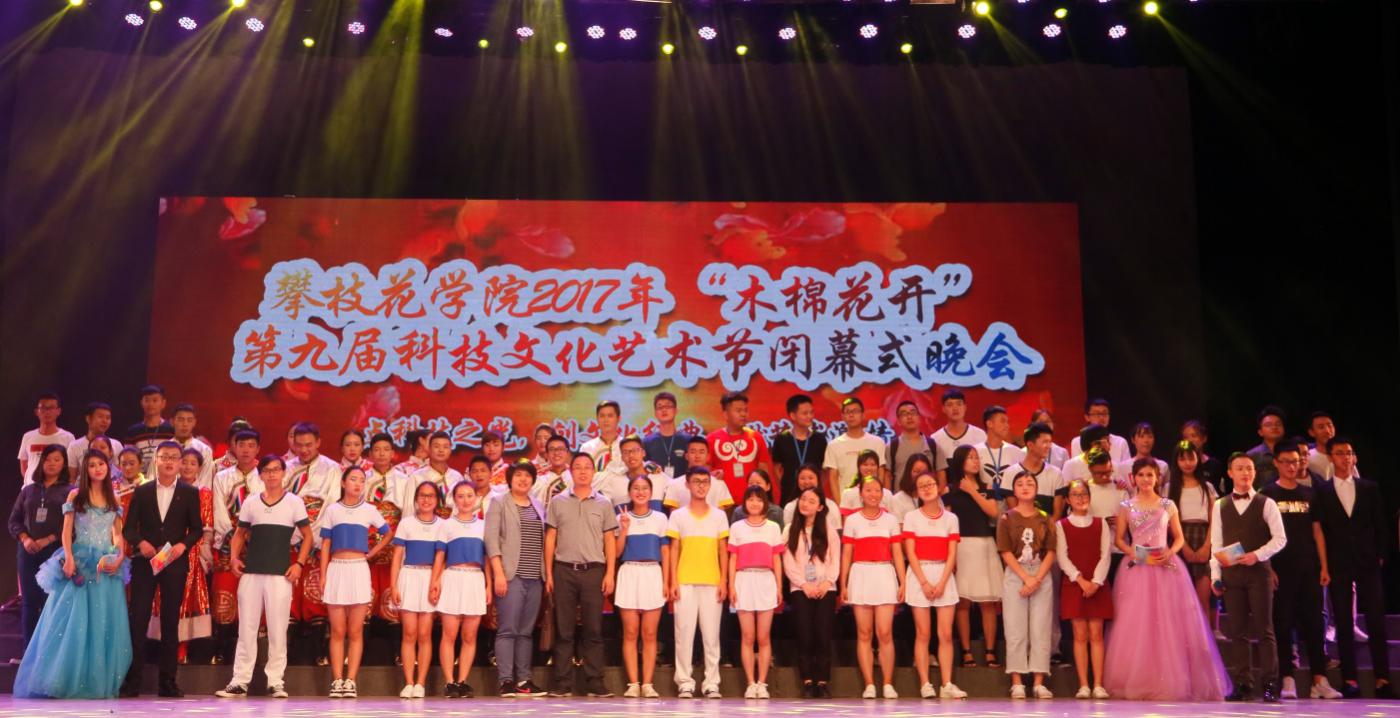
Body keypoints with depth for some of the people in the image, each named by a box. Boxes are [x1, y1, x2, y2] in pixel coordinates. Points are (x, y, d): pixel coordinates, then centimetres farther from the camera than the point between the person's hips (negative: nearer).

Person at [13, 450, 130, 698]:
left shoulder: (113, 499, 13)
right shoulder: (75, 496, 3)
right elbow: (67, 531, -1)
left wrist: (120, 557, -4)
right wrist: (68, 559, -15)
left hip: (106, 564, 3)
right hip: (80, 563, -3)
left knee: (104, 623, 1)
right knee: (74, 620, -6)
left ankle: (99, 680, 6)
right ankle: (69, 679, 0)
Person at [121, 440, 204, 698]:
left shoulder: (190, 493, 6)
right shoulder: (141, 492, 8)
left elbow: (197, 528, 4)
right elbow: (128, 527, 5)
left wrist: (183, 544, -14)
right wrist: (140, 542, -13)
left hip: (175, 563, 0)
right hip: (144, 562, 0)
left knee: (171, 622, 3)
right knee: (137, 619, -2)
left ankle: (168, 682, 9)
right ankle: (132, 681, 4)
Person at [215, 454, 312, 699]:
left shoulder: (294, 502, 2)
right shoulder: (250, 502, 8)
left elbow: (307, 536, 6)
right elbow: (240, 533, 17)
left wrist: (299, 564, -5)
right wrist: (234, 557, 0)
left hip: (280, 574, -2)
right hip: (251, 573, 2)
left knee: (277, 630, 1)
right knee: (246, 628, 5)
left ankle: (275, 681, 8)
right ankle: (240, 681, 12)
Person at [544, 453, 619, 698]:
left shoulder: (604, 504, 8)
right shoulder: (558, 502, 9)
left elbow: (610, 540, 7)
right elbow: (550, 539, 8)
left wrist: (610, 573, -2)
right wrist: (548, 574, 2)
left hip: (593, 570, 0)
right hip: (564, 570, 0)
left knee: (593, 629, 1)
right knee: (564, 630, 2)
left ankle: (595, 683, 5)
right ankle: (562, 683, 7)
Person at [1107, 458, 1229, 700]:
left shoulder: (1168, 506, 8)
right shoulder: (1126, 507, 8)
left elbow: (1179, 538, 10)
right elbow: (1118, 538, 8)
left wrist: (1170, 552, -9)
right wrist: (1130, 551, -11)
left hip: (1165, 568, 0)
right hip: (1136, 568, 0)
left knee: (1168, 624, -3)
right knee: (1135, 625, -2)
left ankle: (1170, 682, 5)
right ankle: (1136, 683, 5)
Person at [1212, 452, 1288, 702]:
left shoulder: (1266, 504, 3)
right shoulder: (1220, 506, 11)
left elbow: (1280, 538, -2)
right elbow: (1216, 544, 9)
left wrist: (1258, 554, -15)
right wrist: (1215, 575, 3)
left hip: (1258, 571, -2)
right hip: (1231, 572, 3)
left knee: (1264, 629, -3)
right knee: (1238, 630, 4)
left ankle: (1269, 684, 1)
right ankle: (1242, 684, 8)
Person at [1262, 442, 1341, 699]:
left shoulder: (1309, 493, 12)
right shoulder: (1267, 494, 1)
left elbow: (1317, 532, 13)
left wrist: (1324, 566, 6)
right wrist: (1268, 568, -9)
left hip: (1308, 569, 3)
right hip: (1281, 570, -3)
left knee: (1314, 624, 3)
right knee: (1283, 625, 0)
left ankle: (1320, 680, 7)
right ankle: (1287, 680, 4)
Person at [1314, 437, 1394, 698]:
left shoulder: (1370, 488, 9)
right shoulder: (1321, 492, 3)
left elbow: (1381, 525, 9)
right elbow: (1319, 530, 1)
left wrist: (1381, 554, 1)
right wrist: (1324, 563, -4)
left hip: (1368, 562, 1)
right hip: (1338, 565, -1)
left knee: (1376, 621, -1)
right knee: (1344, 623, 2)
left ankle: (1382, 679, 3)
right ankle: (1349, 679, 6)